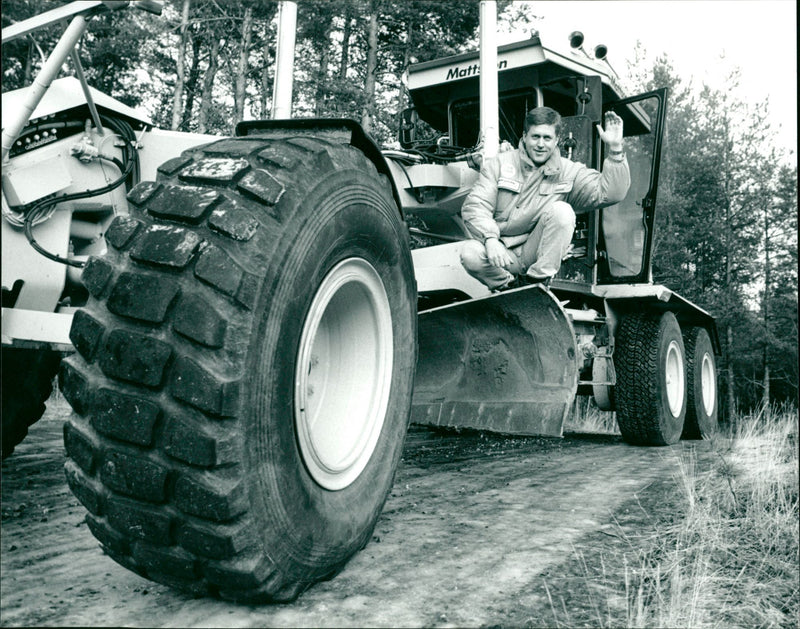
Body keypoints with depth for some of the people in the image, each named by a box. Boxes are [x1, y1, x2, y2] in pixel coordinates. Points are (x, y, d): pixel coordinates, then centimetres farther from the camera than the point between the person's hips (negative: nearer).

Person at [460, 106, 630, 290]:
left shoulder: (568, 172, 4)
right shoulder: (499, 164, 2)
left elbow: (610, 194, -8)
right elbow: (475, 206, -7)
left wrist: (614, 150, -21)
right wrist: (490, 239, -25)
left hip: (536, 255, 1)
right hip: (501, 253, 0)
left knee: (562, 210, -24)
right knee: (470, 254, -32)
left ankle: (537, 280, -15)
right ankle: (509, 285, -4)